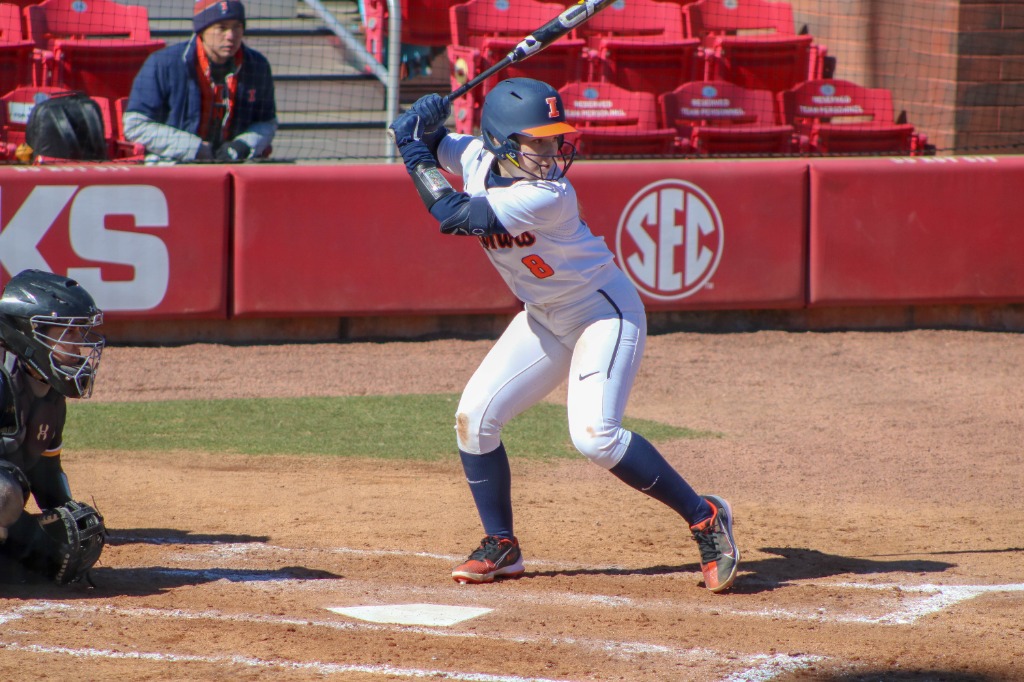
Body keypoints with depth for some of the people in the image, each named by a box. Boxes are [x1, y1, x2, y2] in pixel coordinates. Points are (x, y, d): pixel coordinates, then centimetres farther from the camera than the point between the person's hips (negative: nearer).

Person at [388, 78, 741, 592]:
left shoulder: (546, 196, -33)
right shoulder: (478, 158, -10)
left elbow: (452, 214, -36)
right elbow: (430, 145, 9)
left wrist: (414, 152, -25)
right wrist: (423, 128, -15)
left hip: (605, 312, -8)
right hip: (544, 318, 8)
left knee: (595, 436, -23)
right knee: (474, 417, -1)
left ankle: (705, 519, -8)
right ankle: (501, 546, 14)